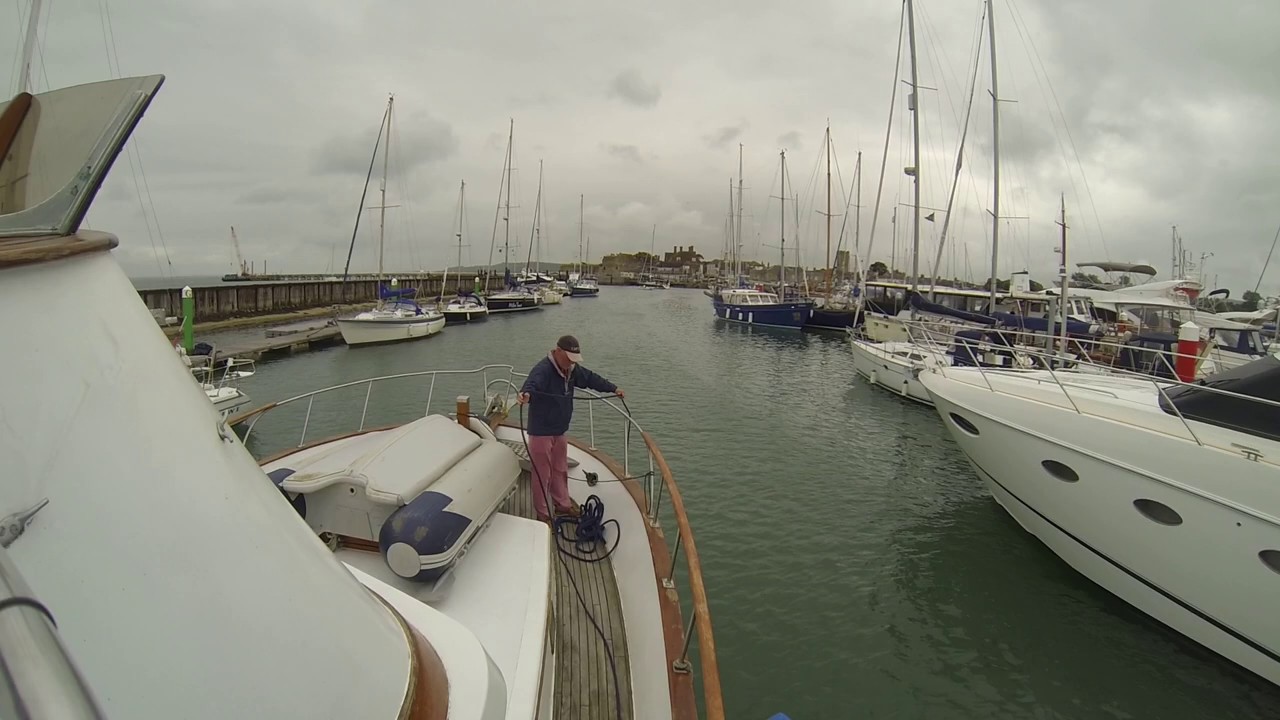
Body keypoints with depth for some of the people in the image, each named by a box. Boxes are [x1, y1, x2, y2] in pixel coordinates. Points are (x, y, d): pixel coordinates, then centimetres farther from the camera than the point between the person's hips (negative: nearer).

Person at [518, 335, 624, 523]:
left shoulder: (571, 369, 4)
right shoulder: (542, 370, -24)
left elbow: (590, 378, 19)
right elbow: (532, 383, -45)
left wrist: (613, 388, 26)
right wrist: (525, 393, -68)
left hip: (560, 430, 8)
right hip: (541, 431, -8)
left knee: (561, 471, 21)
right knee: (542, 474, 4)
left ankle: (563, 504, 38)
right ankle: (542, 513, 19)